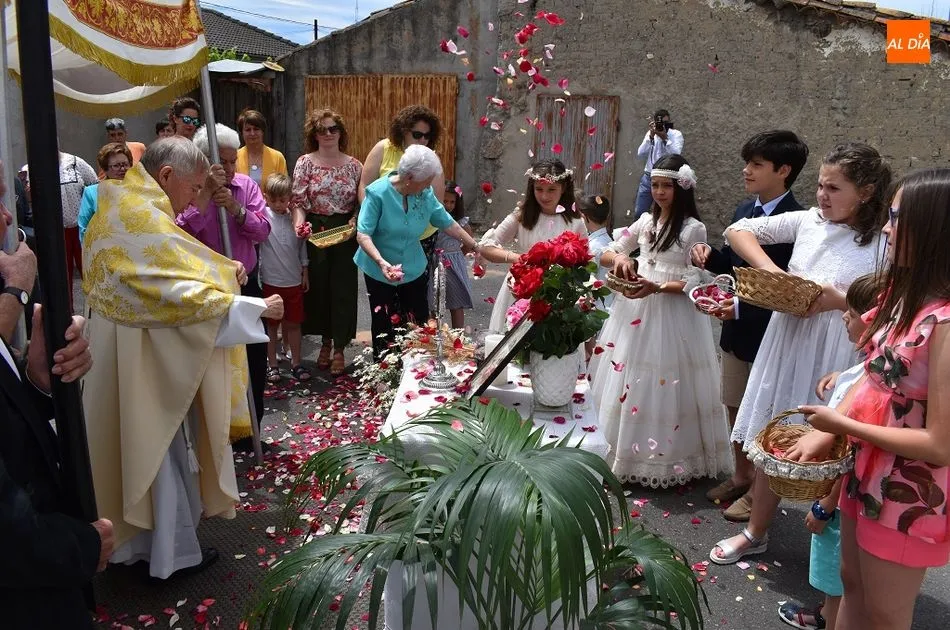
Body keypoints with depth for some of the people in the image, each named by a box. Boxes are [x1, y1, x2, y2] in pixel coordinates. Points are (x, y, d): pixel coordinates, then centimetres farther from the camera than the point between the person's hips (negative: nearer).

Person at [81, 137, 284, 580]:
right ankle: (174, 552, 23)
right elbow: (184, 294, -29)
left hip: (142, 351, 9)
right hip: (148, 360, -9)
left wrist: (222, 267, 0)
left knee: (144, 447, 21)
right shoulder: (144, 220, -25)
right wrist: (256, 308, -22)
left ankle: (137, 538, 37)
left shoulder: (123, 208, 7)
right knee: (166, 447, 6)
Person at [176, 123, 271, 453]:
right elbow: (181, 233, -25)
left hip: (246, 283, 4)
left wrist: (235, 208, -23)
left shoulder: (246, 185, 0)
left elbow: (262, 231, -8)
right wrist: (206, 195, -28)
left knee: (254, 357, 10)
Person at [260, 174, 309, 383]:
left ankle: (296, 362, 26)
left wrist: (305, 272, 9)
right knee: (271, 324, 11)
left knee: (294, 323, 13)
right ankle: (272, 364, 23)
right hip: (271, 281, -3)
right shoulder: (264, 217, -9)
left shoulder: (295, 218, 0)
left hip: (294, 280, 3)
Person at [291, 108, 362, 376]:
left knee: (343, 287, 1)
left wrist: (355, 221, -10)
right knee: (318, 286, 8)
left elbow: (362, 201, 7)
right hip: (315, 231, 0)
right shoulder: (305, 162, 0)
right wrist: (300, 224, -22)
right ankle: (325, 341, 26)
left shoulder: (353, 164, 4)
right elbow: (298, 201, -5)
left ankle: (339, 348, 11)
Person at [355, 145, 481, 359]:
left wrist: (475, 246, 9)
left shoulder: (425, 194, -6)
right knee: (384, 326, 5)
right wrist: (381, 262, -37)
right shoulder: (378, 193, -20)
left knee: (420, 325, 8)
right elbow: (363, 234, -23)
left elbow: (447, 223, 5)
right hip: (380, 272, -4)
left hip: (413, 269, 4)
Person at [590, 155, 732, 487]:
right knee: (628, 383, 9)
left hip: (672, 315, -6)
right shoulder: (646, 221, 10)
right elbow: (606, 254, 15)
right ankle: (628, 452, 23)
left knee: (662, 388, -2)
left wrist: (657, 287, -23)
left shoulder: (693, 228, -6)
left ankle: (664, 459, 13)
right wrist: (619, 257, -8)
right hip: (635, 311, 6)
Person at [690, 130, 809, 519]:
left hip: (768, 335, -8)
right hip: (736, 330, 8)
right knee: (735, 408, 20)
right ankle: (741, 476, 40)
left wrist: (742, 308, -29)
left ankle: (760, 491, 28)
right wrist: (710, 257, -5)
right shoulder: (745, 211, 4)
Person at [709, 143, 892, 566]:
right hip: (785, 347, 5)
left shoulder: (884, 244, -11)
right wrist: (770, 270, -7)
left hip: (834, 361, -5)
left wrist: (838, 300, -23)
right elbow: (738, 231, 6)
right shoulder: (808, 221, 2)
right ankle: (756, 533, 33)